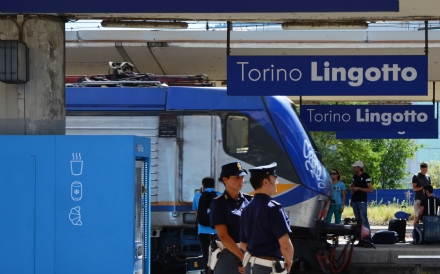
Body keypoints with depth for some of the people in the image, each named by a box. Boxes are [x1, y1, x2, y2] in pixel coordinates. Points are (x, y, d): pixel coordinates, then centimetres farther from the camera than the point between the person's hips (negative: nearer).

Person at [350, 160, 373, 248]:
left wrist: (358, 188, -15)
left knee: (364, 220, -12)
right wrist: (352, 189, 9)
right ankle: (361, 240, 10)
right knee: (358, 221, 7)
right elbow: (351, 186, 31)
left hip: (362, 201, -8)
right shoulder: (355, 176, 14)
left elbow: (370, 189, -12)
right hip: (354, 200, 8)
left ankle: (368, 240, -13)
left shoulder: (365, 176, -7)